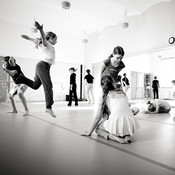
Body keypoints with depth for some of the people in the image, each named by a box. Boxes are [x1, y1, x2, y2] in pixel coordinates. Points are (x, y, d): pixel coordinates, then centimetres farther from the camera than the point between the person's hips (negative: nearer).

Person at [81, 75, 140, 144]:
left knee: (98, 128, 22)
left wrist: (89, 132, 19)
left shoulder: (104, 95, 7)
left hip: (117, 123, -4)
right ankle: (127, 135, 8)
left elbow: (97, 118, 8)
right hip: (130, 123, 5)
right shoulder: (122, 92, 19)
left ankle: (116, 138, -4)